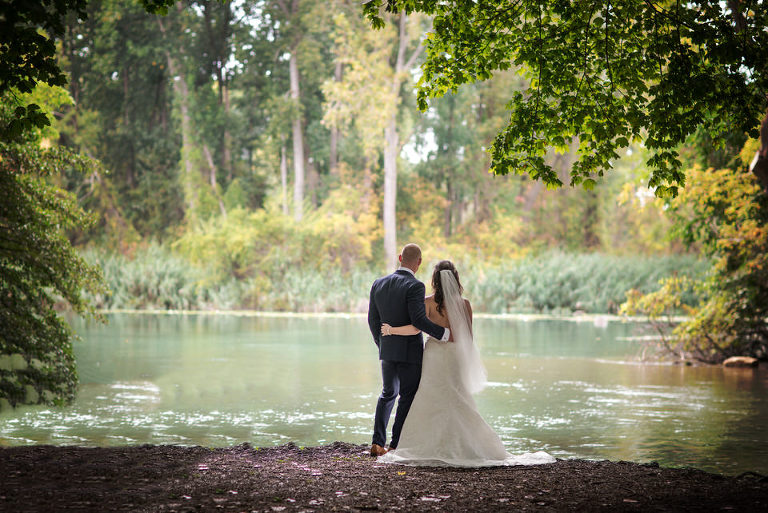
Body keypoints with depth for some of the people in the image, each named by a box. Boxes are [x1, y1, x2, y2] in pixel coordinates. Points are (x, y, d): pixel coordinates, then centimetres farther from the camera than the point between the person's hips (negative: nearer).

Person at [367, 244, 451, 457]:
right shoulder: (415, 286, -16)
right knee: (407, 398, 4)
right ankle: (395, 446, 1)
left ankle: (377, 443, 12)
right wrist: (444, 333, -16)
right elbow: (419, 320, -24)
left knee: (388, 394, 20)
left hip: (387, 350, 6)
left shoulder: (378, 284, 3)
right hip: (410, 351, -6)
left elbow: (373, 321, 8)